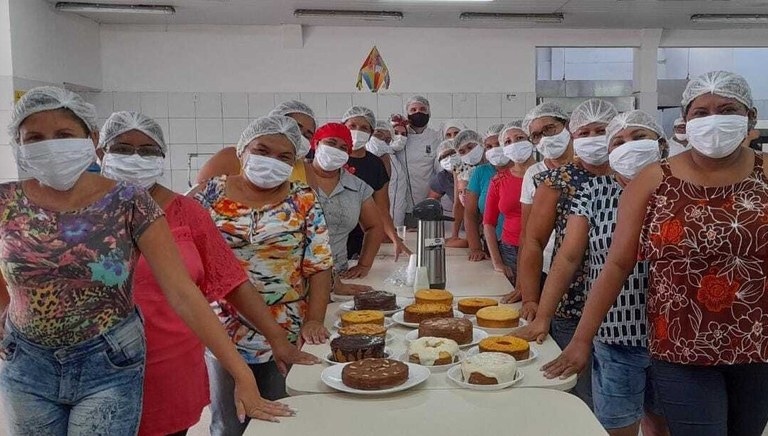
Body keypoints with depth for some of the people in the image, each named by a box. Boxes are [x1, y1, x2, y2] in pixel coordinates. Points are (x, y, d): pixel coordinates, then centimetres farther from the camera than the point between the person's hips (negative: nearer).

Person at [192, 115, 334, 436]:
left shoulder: (304, 201, -1)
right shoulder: (211, 194, 0)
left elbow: (319, 266, -4)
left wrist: (314, 320, -13)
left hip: (287, 335, 0)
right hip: (225, 332, 1)